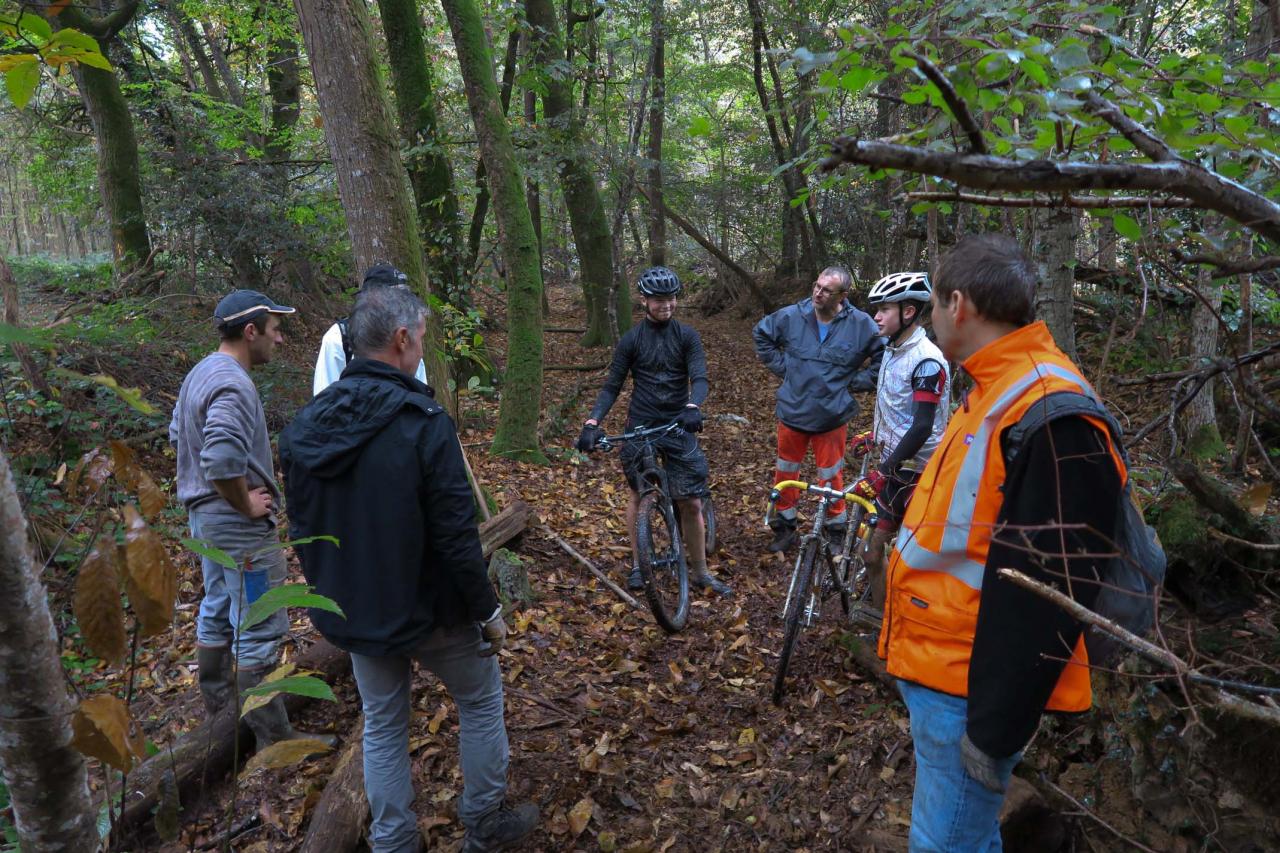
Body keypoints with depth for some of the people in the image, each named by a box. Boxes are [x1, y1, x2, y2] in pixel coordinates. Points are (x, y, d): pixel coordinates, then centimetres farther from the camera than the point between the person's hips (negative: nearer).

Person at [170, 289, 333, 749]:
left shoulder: (201, 373, 9)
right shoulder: (233, 385, -24)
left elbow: (178, 434, 21)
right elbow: (222, 461, -36)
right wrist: (247, 504, -20)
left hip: (205, 514, 11)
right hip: (239, 526, -11)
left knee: (216, 613, 22)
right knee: (259, 630, -2)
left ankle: (217, 706, 38)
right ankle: (272, 736, 8)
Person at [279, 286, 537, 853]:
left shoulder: (303, 426, -3)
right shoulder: (422, 422, -23)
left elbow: (302, 531, 5)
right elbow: (456, 535, -22)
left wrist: (331, 595, 18)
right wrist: (488, 610, -10)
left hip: (355, 614, 5)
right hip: (430, 609, -5)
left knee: (382, 725, 21)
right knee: (481, 702, 18)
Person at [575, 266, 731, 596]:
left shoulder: (687, 335, 0)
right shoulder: (631, 339, -1)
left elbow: (699, 378, -11)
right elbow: (612, 386, -1)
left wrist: (693, 408, -34)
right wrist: (592, 423, -16)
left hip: (678, 425, 0)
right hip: (641, 426, 0)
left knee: (691, 503, -2)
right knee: (638, 495, 11)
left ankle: (700, 572, 12)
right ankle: (637, 564, 27)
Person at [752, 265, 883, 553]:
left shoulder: (861, 324, -11)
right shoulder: (791, 316, -7)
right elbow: (761, 335, 11)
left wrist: (857, 381, -4)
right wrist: (781, 366, 4)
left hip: (832, 416, -2)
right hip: (792, 411, 2)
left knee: (831, 477, 6)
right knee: (786, 472, 14)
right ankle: (784, 527, 31)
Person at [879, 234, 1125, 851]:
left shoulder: (1050, 416, -24)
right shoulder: (997, 389, 9)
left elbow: (1049, 592, -25)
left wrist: (997, 727, -21)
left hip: (967, 684, -9)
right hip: (936, 664, 9)